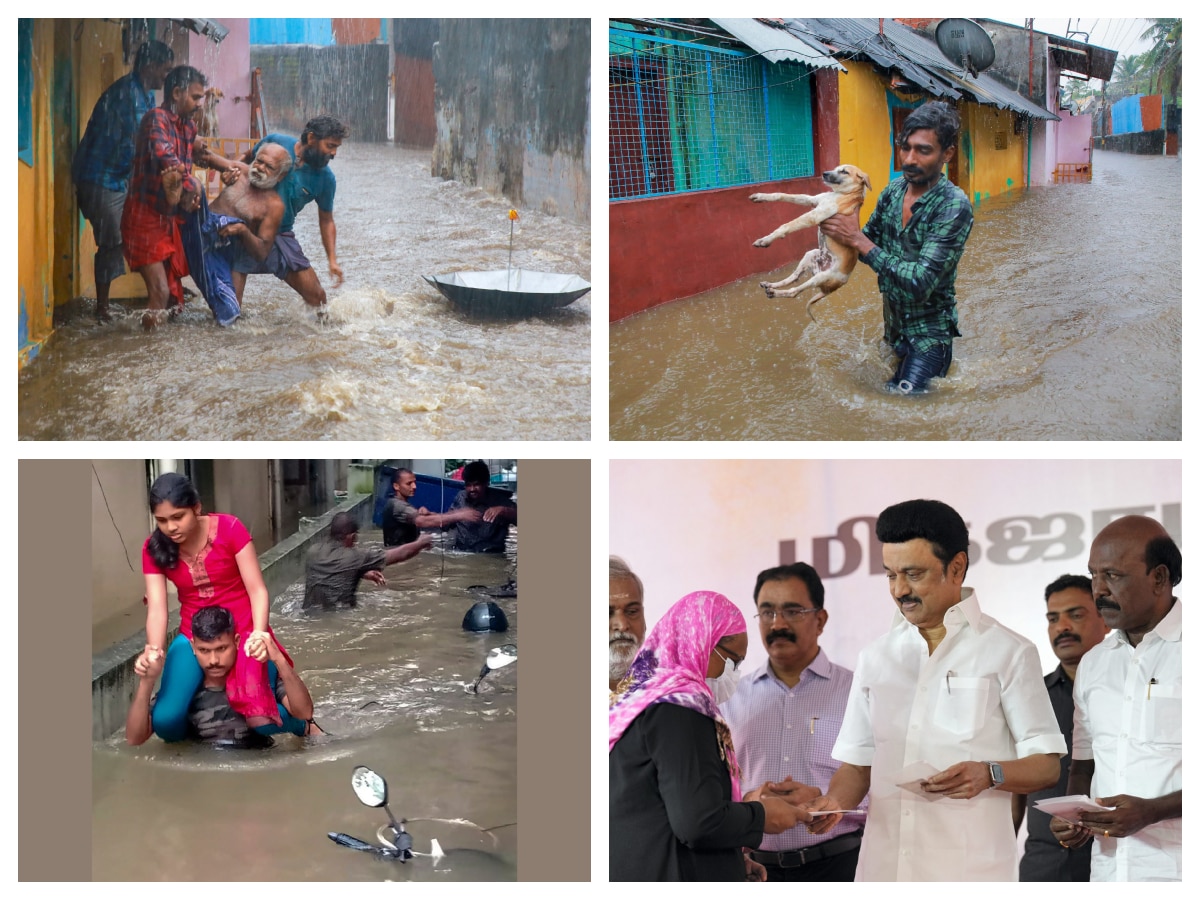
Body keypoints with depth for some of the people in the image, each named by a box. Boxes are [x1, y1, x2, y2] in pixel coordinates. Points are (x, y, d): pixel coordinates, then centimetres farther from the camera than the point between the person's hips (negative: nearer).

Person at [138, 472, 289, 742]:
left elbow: (257, 590, -13)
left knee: (261, 719, -25)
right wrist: (153, 650, -33)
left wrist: (259, 633, -32)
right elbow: (157, 607, -13)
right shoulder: (154, 548, -5)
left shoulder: (229, 529, -14)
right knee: (165, 720, -22)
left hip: (243, 630, -2)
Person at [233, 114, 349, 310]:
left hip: (281, 236, 2)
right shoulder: (275, 142, -9)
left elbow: (326, 221, 6)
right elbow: (245, 159, 9)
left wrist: (332, 261, -3)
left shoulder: (325, 179, -4)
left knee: (316, 296, -1)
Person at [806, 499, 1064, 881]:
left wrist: (990, 774, -17)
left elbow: (1046, 766, 3)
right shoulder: (876, 657, 15)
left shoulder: (1008, 653, 3)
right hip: (883, 870, 4)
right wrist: (835, 801, -2)